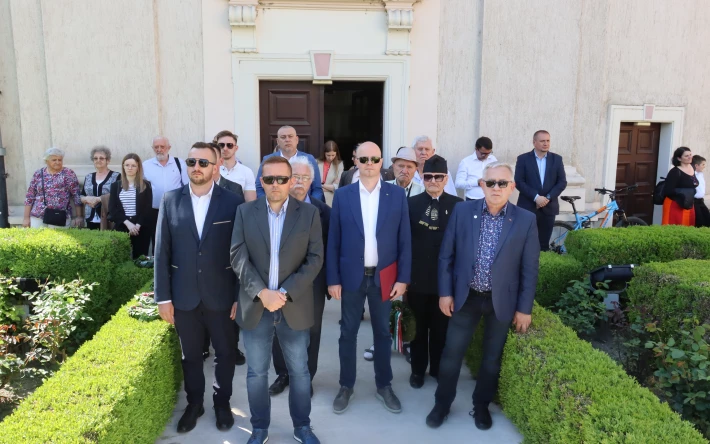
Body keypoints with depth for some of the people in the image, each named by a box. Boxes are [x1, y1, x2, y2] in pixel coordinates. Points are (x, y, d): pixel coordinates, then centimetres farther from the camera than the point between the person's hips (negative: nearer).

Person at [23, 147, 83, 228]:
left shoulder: (69, 174, 3)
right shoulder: (38, 174, 10)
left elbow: (77, 195, 0)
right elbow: (30, 197, 12)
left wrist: (79, 216, -5)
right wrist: (26, 217, 8)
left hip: (60, 218, -2)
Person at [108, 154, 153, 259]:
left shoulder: (146, 185, 5)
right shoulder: (116, 185, 10)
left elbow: (148, 209, 0)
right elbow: (112, 209, 2)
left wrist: (138, 225, -12)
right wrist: (127, 223, -11)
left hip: (141, 228, -1)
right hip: (122, 227, 1)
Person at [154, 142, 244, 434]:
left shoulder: (233, 202, -7)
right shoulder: (171, 200, -1)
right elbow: (162, 252, 0)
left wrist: (240, 296, -6)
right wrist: (163, 296, -2)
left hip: (221, 295, -1)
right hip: (184, 296, 2)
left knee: (225, 353, 14)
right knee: (190, 355, 17)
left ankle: (222, 403, 37)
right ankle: (194, 403, 39)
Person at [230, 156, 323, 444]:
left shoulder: (309, 214, -1)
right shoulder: (245, 212, 2)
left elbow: (314, 259, -5)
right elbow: (238, 258, -5)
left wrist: (286, 293, -15)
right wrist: (262, 293, -18)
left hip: (295, 307, 0)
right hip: (255, 306, 1)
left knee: (299, 372, 12)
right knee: (256, 373, 13)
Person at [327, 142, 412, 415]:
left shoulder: (397, 194, -2)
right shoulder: (342, 195, -2)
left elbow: (404, 240, -1)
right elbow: (333, 241, -1)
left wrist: (402, 278, -4)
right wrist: (333, 279, -4)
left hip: (384, 277, 0)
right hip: (351, 276, 0)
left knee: (383, 332, 13)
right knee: (348, 333, 10)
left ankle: (384, 386, 30)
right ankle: (346, 386, 27)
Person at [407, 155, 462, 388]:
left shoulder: (458, 205, -2)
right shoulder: (411, 204, -1)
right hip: (417, 277, 0)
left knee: (441, 328, 14)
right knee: (418, 326, 13)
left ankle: (438, 369, 32)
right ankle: (418, 369, 30)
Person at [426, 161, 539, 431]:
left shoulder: (526, 220, -7)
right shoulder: (462, 211, -5)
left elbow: (529, 268, -3)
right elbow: (446, 255, -1)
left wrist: (524, 308, -3)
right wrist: (445, 292, -4)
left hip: (502, 301, 0)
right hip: (466, 297, 0)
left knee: (492, 358, 14)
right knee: (452, 354, 8)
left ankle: (481, 406, 35)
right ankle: (442, 404, 29)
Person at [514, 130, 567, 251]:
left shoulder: (557, 159, 7)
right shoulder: (523, 159, 0)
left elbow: (562, 182, 4)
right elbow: (519, 182, -7)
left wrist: (548, 197, -10)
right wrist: (536, 197, -16)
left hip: (549, 207, 2)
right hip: (528, 207, -2)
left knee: (544, 244, 7)